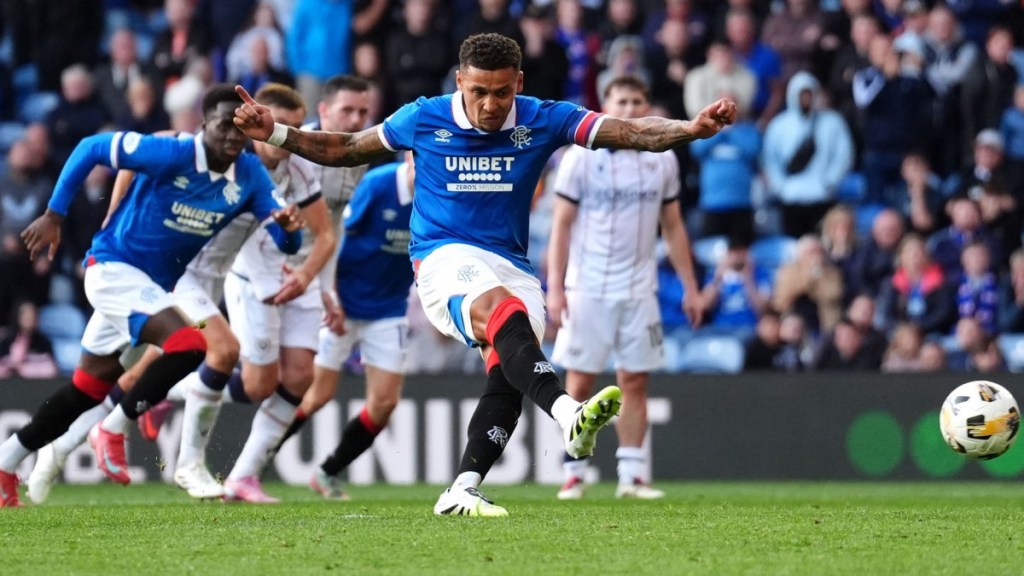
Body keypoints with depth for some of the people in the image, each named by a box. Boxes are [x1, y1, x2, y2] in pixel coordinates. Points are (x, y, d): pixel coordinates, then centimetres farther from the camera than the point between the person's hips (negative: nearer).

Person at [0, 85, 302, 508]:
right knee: (188, 345, -27)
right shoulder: (170, 155, -21)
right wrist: (54, 216, -14)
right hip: (115, 267, -7)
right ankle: (113, 431, -10)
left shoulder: (249, 176, -4)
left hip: (155, 284, 7)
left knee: (89, 387, 13)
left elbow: (284, 240, -5)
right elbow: (91, 148, -14)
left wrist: (287, 226, -30)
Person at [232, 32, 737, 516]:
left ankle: (463, 490, -12)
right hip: (445, 257, -4)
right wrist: (274, 133, 2)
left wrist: (693, 127, -25)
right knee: (503, 314, -35)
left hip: (511, 266, 4)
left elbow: (633, 133, -8)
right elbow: (344, 149, 13)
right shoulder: (424, 120, 0)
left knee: (508, 377, -18)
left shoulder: (542, 121, 0)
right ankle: (569, 416, -57)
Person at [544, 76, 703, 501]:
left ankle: (631, 475, 6)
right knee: (579, 383, -2)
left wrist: (690, 287, 9)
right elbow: (561, 225, -2)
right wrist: (555, 287, -10)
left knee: (635, 382, 2)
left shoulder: (662, 160, 7)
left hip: (638, 290, 3)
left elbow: (673, 227, 13)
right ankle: (573, 473, 5)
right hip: (588, 288, -3)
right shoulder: (582, 157, -3)